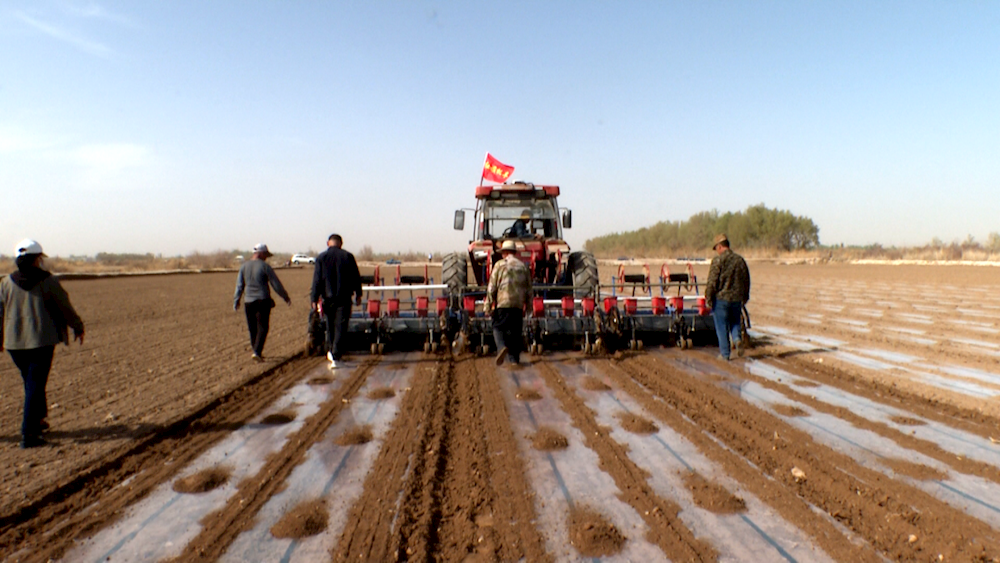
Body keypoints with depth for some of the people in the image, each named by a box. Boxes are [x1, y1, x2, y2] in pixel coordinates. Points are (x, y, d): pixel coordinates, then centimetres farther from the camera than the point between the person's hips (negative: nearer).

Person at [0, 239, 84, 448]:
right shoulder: (48, 281, -6)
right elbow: (65, 307, 1)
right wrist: (78, 327, 16)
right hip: (41, 341, -4)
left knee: (32, 383, 20)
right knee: (35, 386, -1)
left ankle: (38, 421, 34)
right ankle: (28, 434, -3)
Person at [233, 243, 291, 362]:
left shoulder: (244, 266, 6)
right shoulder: (265, 266, -8)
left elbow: (239, 285, 10)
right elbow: (276, 284, -6)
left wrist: (236, 301, 19)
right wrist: (286, 298, 3)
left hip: (249, 302, 5)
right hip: (263, 301, -5)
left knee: (253, 329, 13)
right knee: (262, 328, -1)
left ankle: (257, 353, 22)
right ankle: (256, 352, -13)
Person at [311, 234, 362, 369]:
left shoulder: (321, 257, 0)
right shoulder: (348, 256, 0)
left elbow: (317, 280, -2)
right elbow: (356, 277, 3)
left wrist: (314, 299, 0)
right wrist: (358, 294, 12)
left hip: (328, 298, 1)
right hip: (344, 298, -1)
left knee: (330, 326, 21)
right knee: (340, 328, 0)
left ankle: (330, 351, 24)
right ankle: (335, 357, -5)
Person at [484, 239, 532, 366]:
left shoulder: (499, 265, -1)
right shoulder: (523, 266, 11)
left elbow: (492, 287, -5)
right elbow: (529, 290, 12)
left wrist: (488, 306, -1)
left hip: (503, 303, -3)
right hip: (518, 304, 3)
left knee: (498, 327, 6)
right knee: (515, 331, 10)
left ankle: (502, 346, -21)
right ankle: (514, 358, 10)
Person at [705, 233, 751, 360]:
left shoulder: (718, 260, -11)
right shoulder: (740, 260, 8)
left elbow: (712, 281, -14)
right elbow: (746, 281, 15)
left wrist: (708, 297, -5)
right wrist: (745, 297, 25)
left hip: (721, 298, -5)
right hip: (736, 298, 5)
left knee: (722, 326, 3)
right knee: (735, 322, 21)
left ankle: (724, 354, 7)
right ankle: (737, 339, -6)